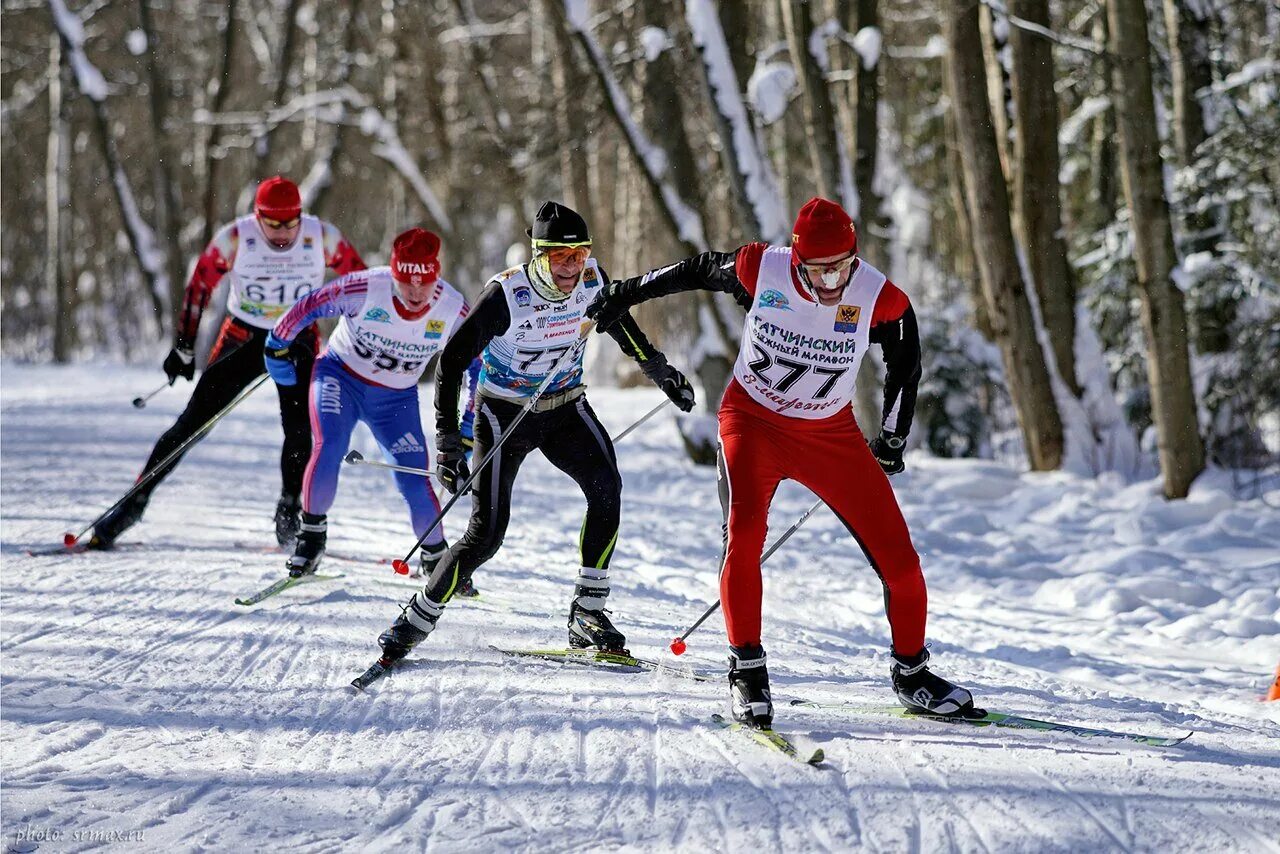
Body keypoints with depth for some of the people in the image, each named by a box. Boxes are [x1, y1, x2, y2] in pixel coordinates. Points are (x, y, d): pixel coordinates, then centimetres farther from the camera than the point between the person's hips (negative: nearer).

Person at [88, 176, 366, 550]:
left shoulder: (323, 238, -16)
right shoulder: (235, 239, -19)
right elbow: (200, 285, -7)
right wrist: (184, 346, -4)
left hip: (298, 341, 1)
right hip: (243, 337, -1)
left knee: (299, 429, -15)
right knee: (193, 421, -6)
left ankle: (289, 518, 3)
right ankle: (135, 502, 0)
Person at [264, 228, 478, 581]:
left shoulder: (453, 309, -19)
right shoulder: (366, 289, -28)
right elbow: (308, 306, -14)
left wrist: (470, 426, -3)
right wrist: (277, 348, -3)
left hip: (397, 399, 2)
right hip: (341, 376, -2)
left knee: (416, 484, -8)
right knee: (328, 448, -27)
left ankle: (436, 559, 17)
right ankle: (312, 534, -5)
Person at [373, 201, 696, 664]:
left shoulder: (591, 280, -13)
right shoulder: (506, 294, -26)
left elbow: (621, 324, 12)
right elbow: (452, 361, -21)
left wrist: (660, 370, 21)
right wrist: (447, 443, -27)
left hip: (566, 408, 4)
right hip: (505, 414, -4)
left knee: (606, 487, -22)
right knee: (486, 533, -12)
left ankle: (588, 612, -14)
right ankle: (415, 622, 5)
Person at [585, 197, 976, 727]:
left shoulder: (880, 300, -18)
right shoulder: (760, 271, -21)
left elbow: (905, 363, 2)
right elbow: (696, 270, -1)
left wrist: (893, 438, 6)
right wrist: (627, 293, 11)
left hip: (832, 434, 1)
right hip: (753, 422, -1)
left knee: (900, 562, -3)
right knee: (743, 534, -27)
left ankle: (912, 673, 20)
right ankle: (747, 671, -14)